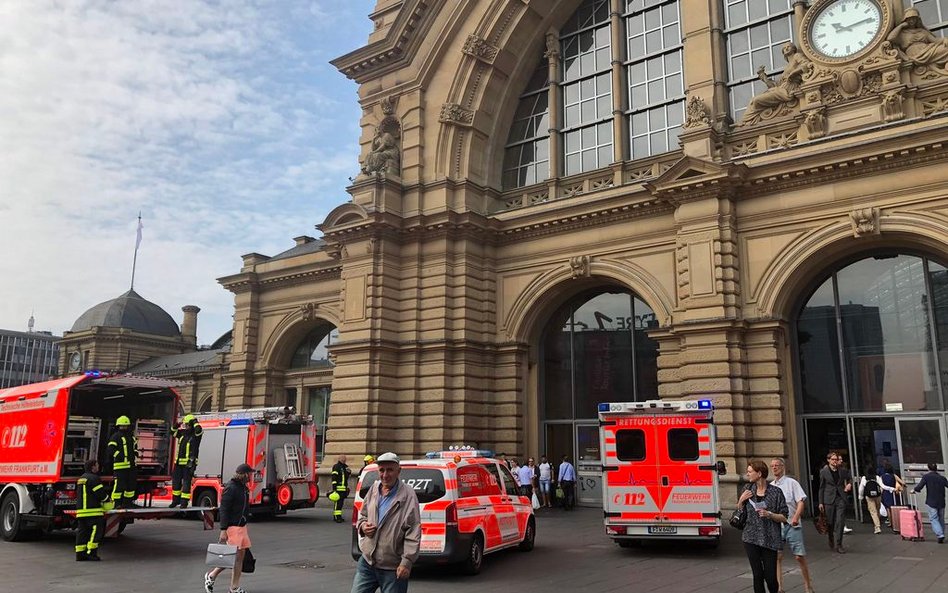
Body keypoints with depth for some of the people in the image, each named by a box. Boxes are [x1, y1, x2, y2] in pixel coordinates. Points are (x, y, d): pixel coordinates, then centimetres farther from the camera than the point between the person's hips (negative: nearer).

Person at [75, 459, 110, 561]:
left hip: (81, 510, 9)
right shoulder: (93, 478, -12)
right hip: (93, 511, -9)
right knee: (96, 530, -6)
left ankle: (80, 554, 10)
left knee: (82, 531, 10)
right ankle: (91, 552, -10)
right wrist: (108, 500, 5)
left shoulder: (81, 479, 19)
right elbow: (101, 493, -13)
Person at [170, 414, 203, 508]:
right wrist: (177, 425, 6)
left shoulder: (195, 435, -6)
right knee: (176, 481, 13)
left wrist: (195, 422, -12)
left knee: (186, 483, -5)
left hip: (189, 463, -7)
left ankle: (184, 501, 0)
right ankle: (176, 500, 25)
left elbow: (199, 430, -28)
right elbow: (173, 432, 23)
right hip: (178, 462, 7)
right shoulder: (183, 433, 13)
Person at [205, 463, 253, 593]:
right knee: (233, 556, -7)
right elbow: (223, 509, -18)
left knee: (240, 555, 6)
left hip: (241, 526, 9)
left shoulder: (243, 488, 13)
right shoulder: (231, 488, -15)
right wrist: (223, 530, -22)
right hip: (232, 526, -9)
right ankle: (211, 576, 12)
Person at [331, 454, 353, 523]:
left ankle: (336, 516, 17)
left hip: (344, 488, 8)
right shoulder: (336, 467, -6)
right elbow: (334, 478, -11)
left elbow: (348, 476, 29)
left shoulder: (346, 467, 19)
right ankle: (337, 517, -11)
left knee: (341, 502, 11)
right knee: (337, 502, -10)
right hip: (338, 488, -8)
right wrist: (334, 488, -17)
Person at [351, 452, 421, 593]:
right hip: (367, 562, 5)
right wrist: (362, 526, -1)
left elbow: (413, 532, -15)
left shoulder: (408, 496, -13)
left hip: (393, 568, -5)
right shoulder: (373, 489, 5)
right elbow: (362, 515, 21)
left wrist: (407, 561, -18)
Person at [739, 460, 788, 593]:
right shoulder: (748, 490, 5)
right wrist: (741, 500, -5)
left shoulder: (776, 492, -4)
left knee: (770, 576, 2)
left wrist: (769, 514, -18)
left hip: (769, 540, -2)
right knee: (758, 575, 3)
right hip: (751, 538, 2)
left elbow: (784, 517, -2)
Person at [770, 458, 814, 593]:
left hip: (791, 525, -4)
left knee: (800, 556, -2)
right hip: (776, 525, 4)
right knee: (777, 557, 3)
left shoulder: (791, 483, -1)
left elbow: (801, 501, -9)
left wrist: (796, 516, -22)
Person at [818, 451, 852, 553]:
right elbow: (822, 487, 2)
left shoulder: (841, 471, 8)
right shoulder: (823, 471, 1)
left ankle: (838, 545, -3)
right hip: (829, 499, -2)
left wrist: (849, 484, 2)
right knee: (830, 523, 5)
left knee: (840, 522, -7)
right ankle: (832, 543, 26)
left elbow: (849, 479, 27)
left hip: (840, 499, 2)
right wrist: (821, 502, 0)